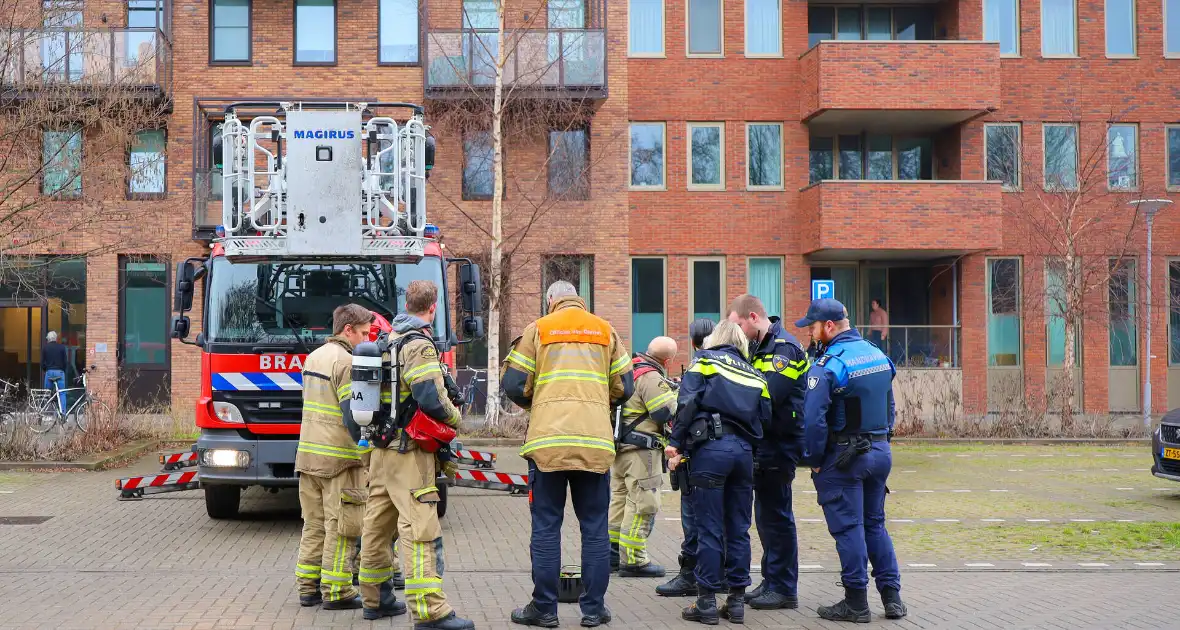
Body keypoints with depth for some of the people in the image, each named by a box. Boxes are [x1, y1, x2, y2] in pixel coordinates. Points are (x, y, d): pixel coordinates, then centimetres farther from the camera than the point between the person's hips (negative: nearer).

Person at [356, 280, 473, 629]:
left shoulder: (387, 341, 14)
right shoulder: (419, 345, -14)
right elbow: (432, 399, -21)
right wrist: (455, 418, -4)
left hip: (381, 449, 10)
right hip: (409, 452, -9)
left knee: (377, 525, 14)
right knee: (420, 530, -12)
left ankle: (375, 599, 25)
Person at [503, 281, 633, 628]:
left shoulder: (538, 329, 7)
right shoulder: (606, 331, 13)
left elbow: (513, 384, 3)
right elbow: (624, 388, 12)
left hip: (548, 440, -1)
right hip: (596, 442, 1)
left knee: (546, 527, 5)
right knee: (595, 527, 8)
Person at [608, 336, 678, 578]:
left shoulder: (627, 369, 12)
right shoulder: (651, 378, -16)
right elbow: (668, 413, -19)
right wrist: (677, 396, -1)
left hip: (620, 446, 10)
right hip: (642, 449, -9)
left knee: (620, 499, 17)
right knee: (642, 504, -5)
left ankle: (612, 552, 24)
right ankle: (633, 560, -5)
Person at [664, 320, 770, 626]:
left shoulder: (705, 361, 7)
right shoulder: (754, 375, 20)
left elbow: (688, 402, -6)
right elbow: (764, 417, 12)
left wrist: (675, 441, -6)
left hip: (710, 448, -4)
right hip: (744, 450, 4)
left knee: (709, 528, -1)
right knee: (739, 529, 10)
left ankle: (707, 601, 2)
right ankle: (736, 600, 13)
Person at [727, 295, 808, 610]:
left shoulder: (784, 347, -15)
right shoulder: (760, 346, 16)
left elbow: (766, 398, -24)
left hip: (779, 444, -10)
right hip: (766, 442, 10)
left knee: (775, 516, -4)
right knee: (766, 515, 14)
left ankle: (784, 589, 3)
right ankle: (771, 582, 23)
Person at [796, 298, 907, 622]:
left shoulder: (828, 365, -17)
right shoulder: (877, 354, 8)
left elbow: (814, 419, -21)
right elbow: (889, 407, 14)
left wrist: (814, 460, -10)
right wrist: (881, 441, 18)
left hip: (843, 458, -7)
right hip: (880, 452, 7)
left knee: (848, 528, 0)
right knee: (875, 524, 16)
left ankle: (856, 603, 6)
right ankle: (892, 597, 16)